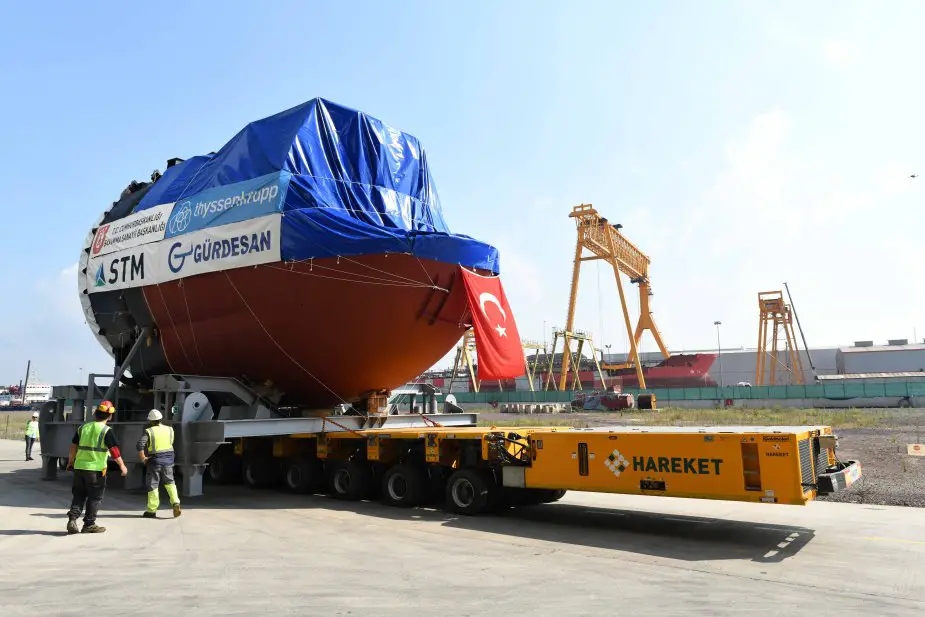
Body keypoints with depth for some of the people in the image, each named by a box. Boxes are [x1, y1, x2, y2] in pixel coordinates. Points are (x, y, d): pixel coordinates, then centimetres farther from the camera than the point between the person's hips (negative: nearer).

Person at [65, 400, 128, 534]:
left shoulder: (83, 427, 7)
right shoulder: (107, 431, -9)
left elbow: (73, 446, 12)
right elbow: (114, 450, -11)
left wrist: (70, 462, 25)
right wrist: (122, 465, -2)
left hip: (79, 467, 5)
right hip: (96, 469, -5)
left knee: (79, 495, 16)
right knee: (95, 497, 6)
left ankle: (72, 518, 2)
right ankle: (89, 524, 9)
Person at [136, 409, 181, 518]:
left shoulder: (148, 431, -10)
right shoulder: (169, 429, 3)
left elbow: (140, 445, -20)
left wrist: (143, 458, -10)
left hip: (154, 460, -4)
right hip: (168, 460, 4)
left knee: (153, 485, 7)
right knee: (169, 482, 16)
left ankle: (151, 510, 13)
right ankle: (175, 502, -2)